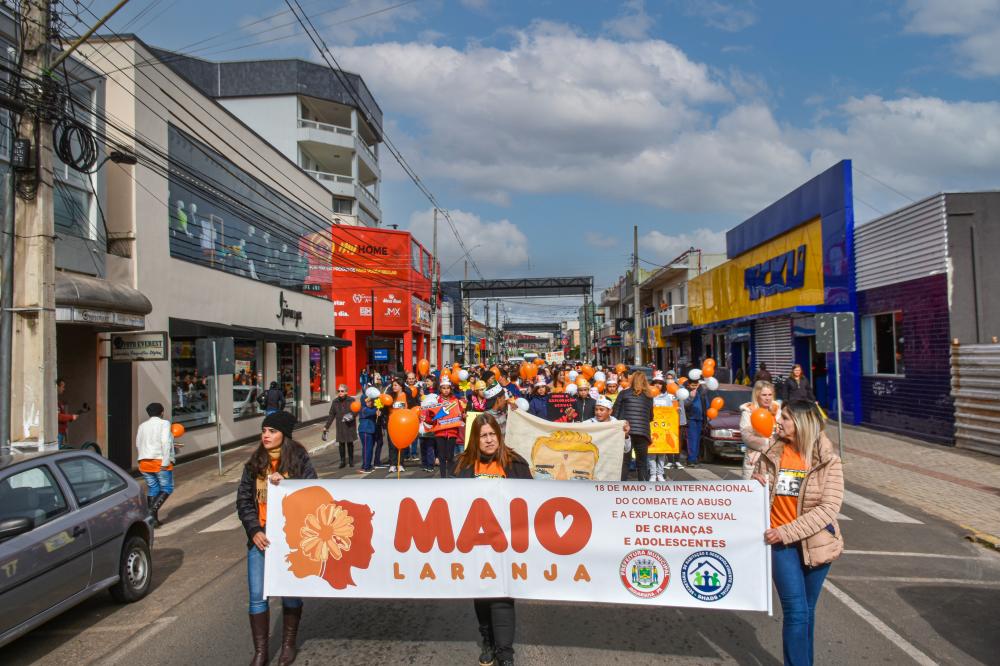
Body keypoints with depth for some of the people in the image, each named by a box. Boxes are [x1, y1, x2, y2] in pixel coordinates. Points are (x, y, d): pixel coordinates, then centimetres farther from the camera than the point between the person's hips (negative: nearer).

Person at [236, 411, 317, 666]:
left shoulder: (300, 461, -6)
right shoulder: (254, 464, 3)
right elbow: (243, 500, 3)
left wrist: (286, 483, -24)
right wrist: (254, 530, -8)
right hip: (260, 537, 2)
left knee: (290, 592, 11)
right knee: (257, 596, 3)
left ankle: (288, 644, 30)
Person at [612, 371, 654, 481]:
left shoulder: (624, 393, 5)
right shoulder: (649, 397, 14)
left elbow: (615, 414, 3)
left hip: (626, 431, -2)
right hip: (643, 433, 2)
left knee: (624, 462, 4)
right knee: (642, 463, 13)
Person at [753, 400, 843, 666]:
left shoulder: (828, 460, -9)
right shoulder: (771, 455, 0)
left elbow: (829, 508, -15)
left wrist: (787, 532, -20)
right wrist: (755, 486, -13)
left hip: (815, 542, 0)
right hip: (781, 543, 0)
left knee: (807, 611, 14)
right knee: (796, 612, -5)